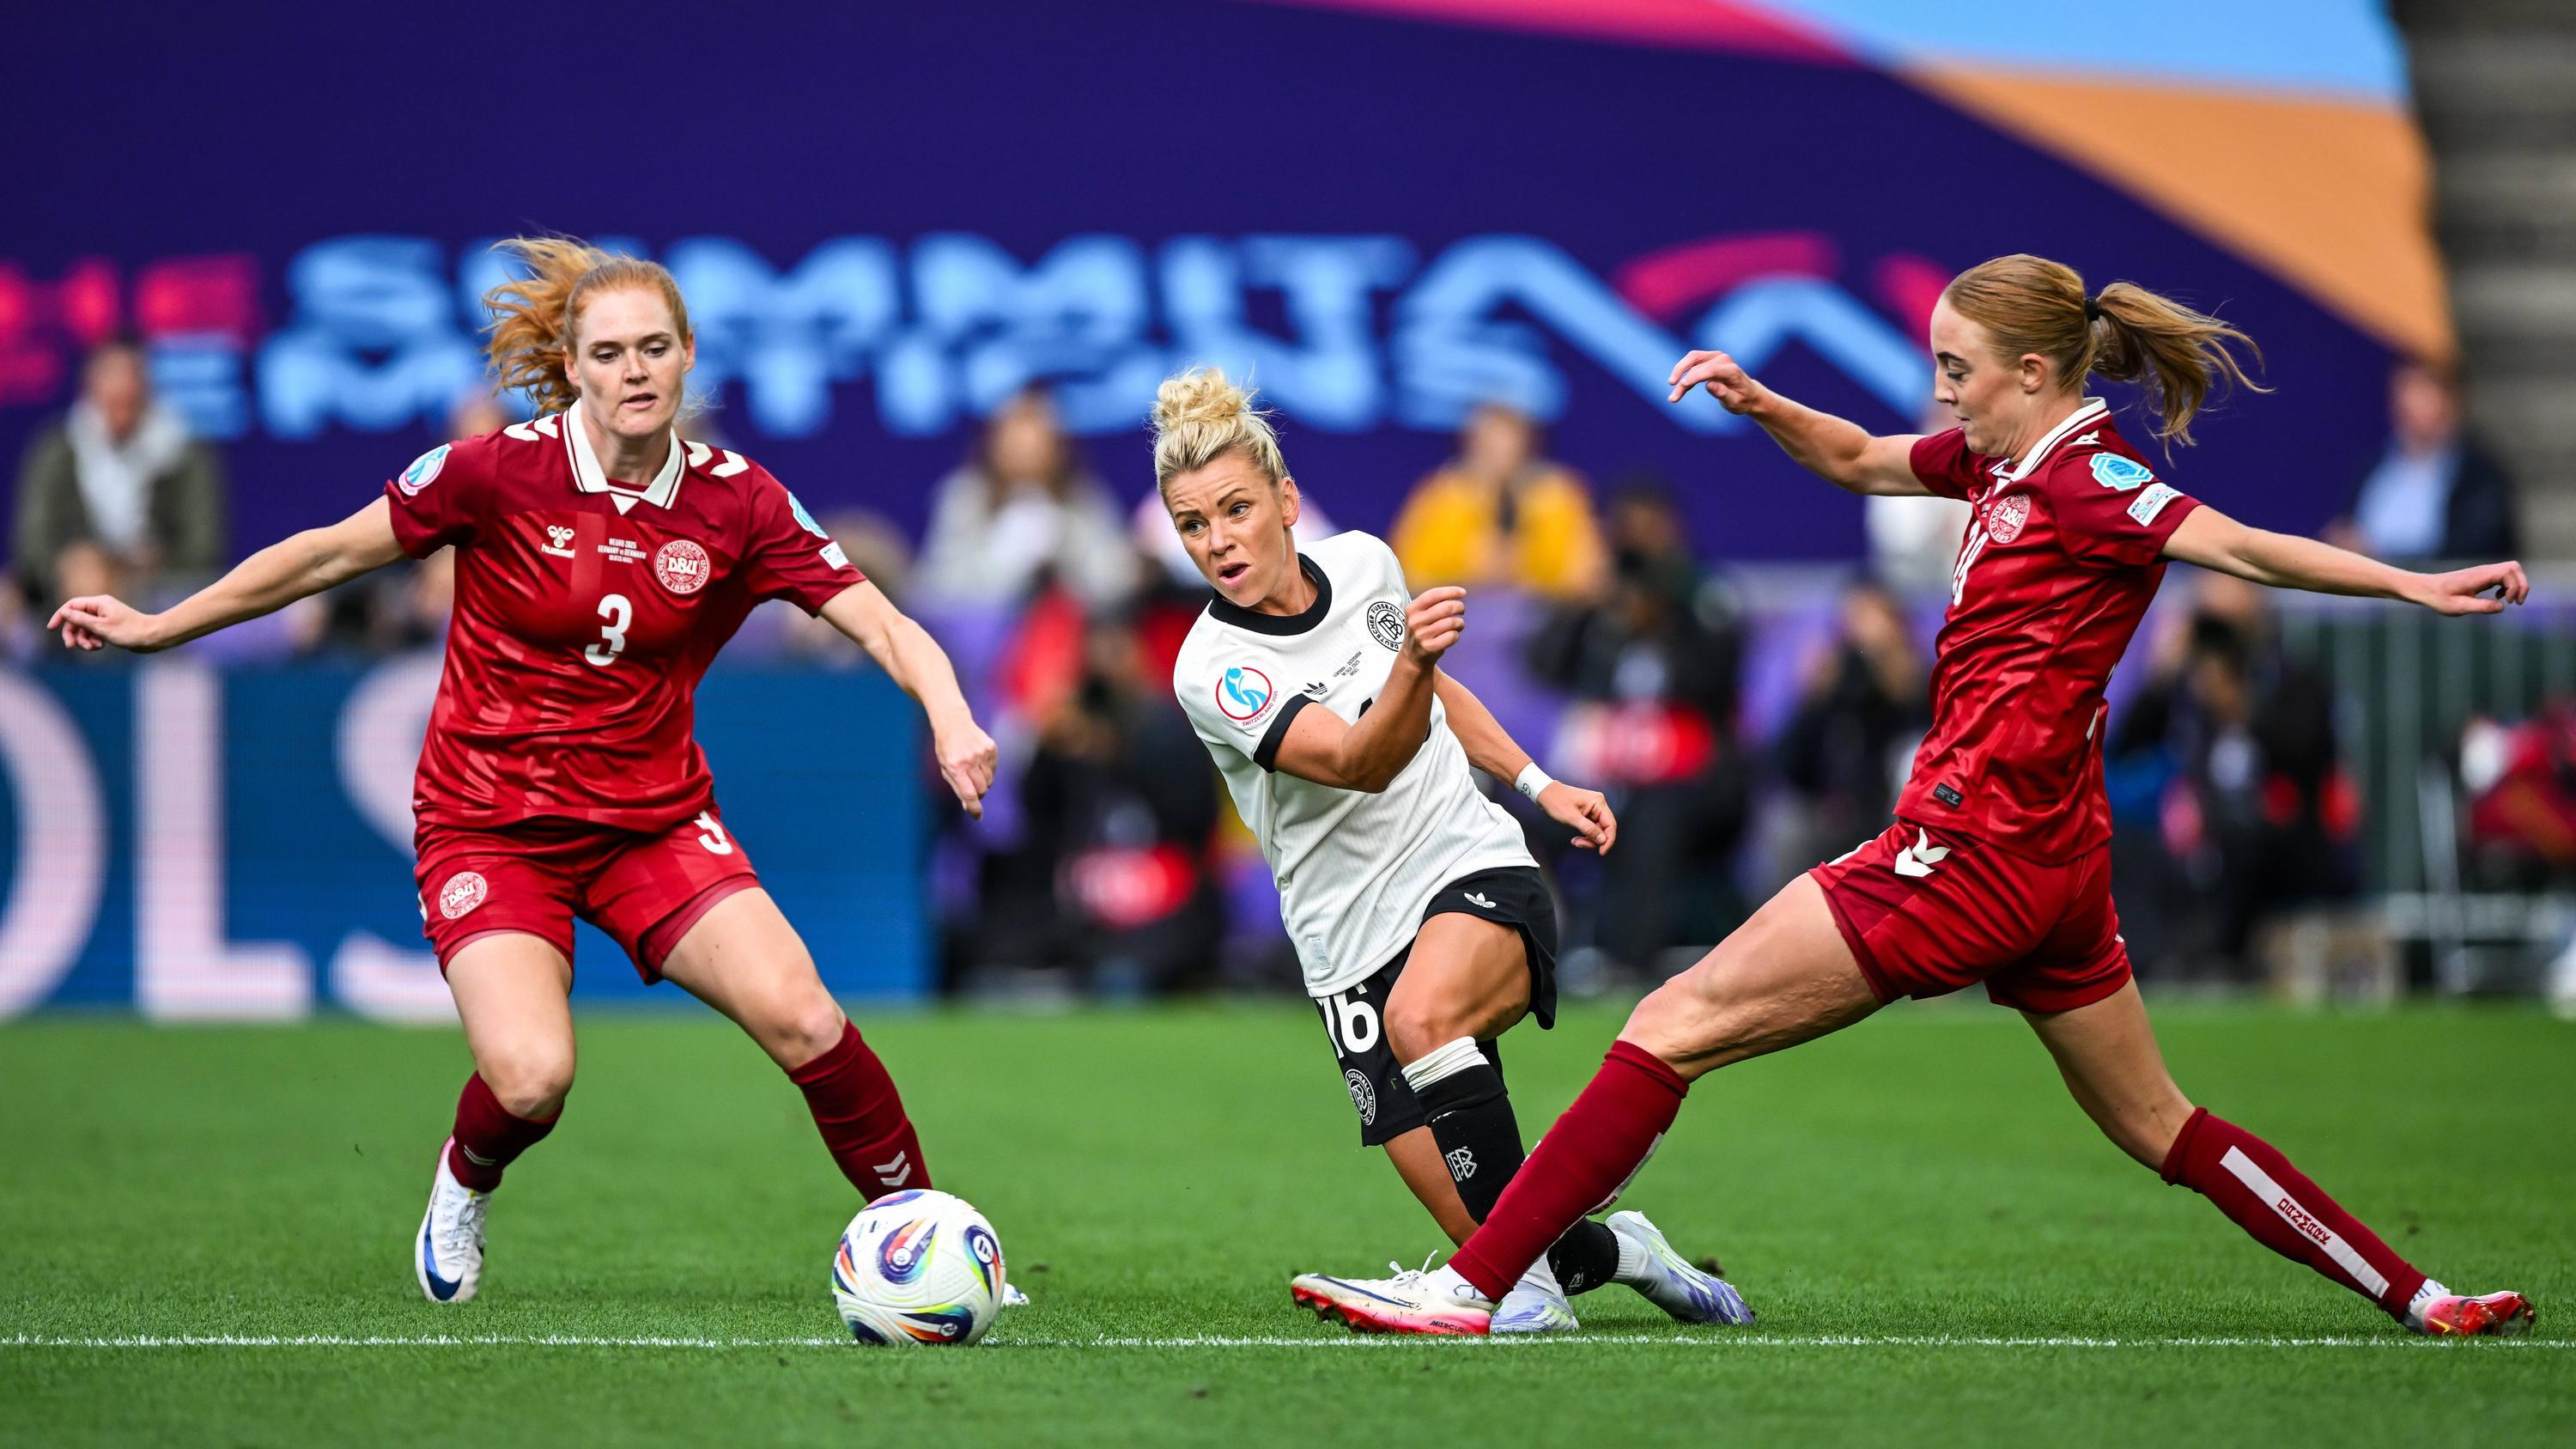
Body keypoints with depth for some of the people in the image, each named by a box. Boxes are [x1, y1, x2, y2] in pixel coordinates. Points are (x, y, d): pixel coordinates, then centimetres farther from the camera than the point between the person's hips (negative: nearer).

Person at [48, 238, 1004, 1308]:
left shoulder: (738, 502, -7)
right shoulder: (497, 471, -13)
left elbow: (881, 624, -10)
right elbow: (330, 555, -1)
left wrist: (950, 716, -31)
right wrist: (158, 627, 4)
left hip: (654, 818, 2)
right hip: (491, 825, -2)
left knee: (801, 1019, -19)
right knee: (531, 1077, -23)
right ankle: (467, 1182, 15)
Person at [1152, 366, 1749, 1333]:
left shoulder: (1363, 563, 1)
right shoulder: (1212, 671, -15)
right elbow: (1361, 763, -30)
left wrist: (1538, 783, 17)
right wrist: (1413, 660, -47)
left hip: (1476, 867, 1)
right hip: (1355, 945, -1)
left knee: (1420, 1015, -35)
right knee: (1486, 1238, -9)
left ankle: (1531, 1262, -24)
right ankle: (1608, 1252, 23)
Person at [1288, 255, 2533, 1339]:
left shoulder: (2089, 478, -13)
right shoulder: (2002, 461, 14)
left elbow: (2240, 547, -25)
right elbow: (1857, 460, 28)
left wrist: (2414, 586, -38)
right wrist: (1757, 402, 10)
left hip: (1976, 849, -10)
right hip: (2052, 857, 10)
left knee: (1676, 1025, -9)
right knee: (2154, 1125, 19)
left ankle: (1470, 1287, -11)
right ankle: (2412, 1297, 20)